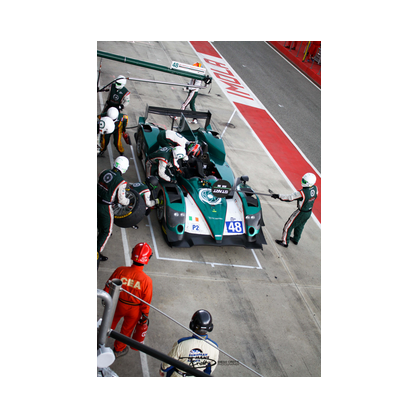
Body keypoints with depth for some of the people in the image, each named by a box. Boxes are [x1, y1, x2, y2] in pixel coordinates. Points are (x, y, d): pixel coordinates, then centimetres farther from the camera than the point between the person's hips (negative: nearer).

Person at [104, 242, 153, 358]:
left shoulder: (120, 270, -26)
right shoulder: (147, 280, -30)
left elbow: (108, 287, -10)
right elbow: (146, 302, -17)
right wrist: (145, 316, 1)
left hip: (118, 305, 2)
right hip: (134, 310, -2)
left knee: (111, 323, 31)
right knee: (127, 329, 26)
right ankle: (118, 349, 50)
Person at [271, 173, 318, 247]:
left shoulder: (302, 193, -34)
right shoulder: (315, 188, -12)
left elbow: (289, 198, -26)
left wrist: (278, 196, -16)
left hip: (301, 213, -7)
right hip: (309, 212, 7)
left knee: (288, 226, 10)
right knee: (300, 226, 28)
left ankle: (285, 242, 23)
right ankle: (296, 240, 47)